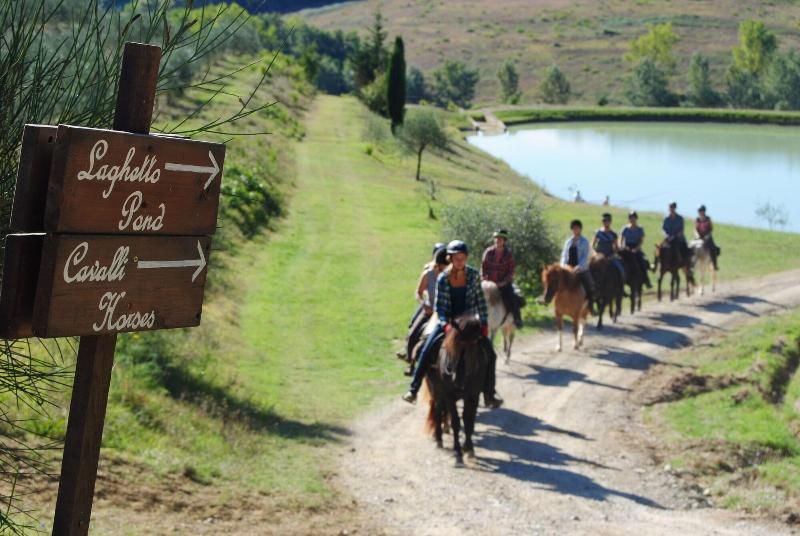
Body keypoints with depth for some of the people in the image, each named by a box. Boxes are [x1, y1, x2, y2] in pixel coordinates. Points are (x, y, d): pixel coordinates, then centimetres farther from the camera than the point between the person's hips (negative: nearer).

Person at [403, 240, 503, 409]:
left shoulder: (473, 275, -7)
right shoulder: (443, 278, -12)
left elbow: (480, 300, -1)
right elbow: (439, 306, -11)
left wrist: (484, 322, -7)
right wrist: (445, 324, -26)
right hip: (447, 320, -2)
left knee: (490, 354, -5)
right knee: (427, 351, -16)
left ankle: (489, 396, 8)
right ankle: (413, 389, -4)